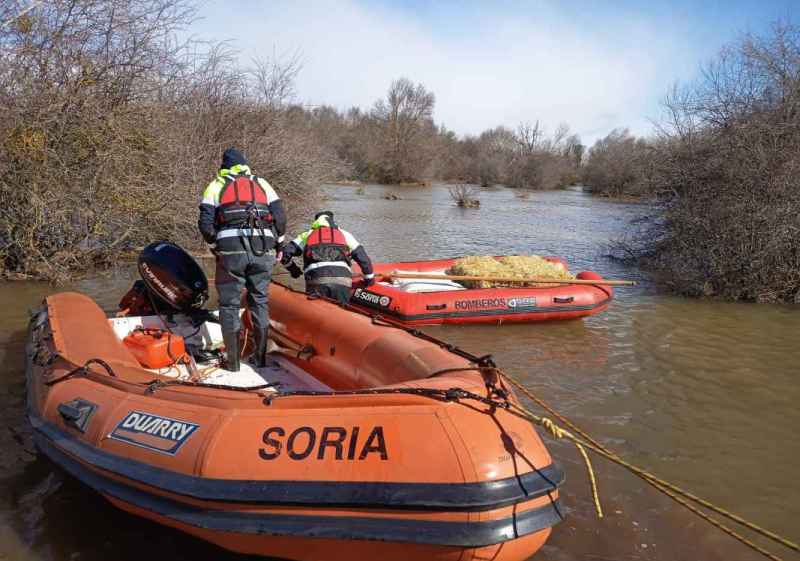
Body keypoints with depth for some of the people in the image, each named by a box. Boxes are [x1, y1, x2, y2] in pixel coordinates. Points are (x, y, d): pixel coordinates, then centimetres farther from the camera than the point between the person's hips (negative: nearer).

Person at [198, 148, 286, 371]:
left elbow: (205, 223, 2)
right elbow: (280, 217, 8)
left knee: (229, 305, 7)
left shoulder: (215, 186, 12)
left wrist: (216, 246, 16)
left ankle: (232, 361, 9)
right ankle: (260, 357, 18)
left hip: (231, 251, -2)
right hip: (262, 251, 2)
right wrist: (277, 244, 20)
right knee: (259, 302, 14)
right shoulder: (262, 183, 17)